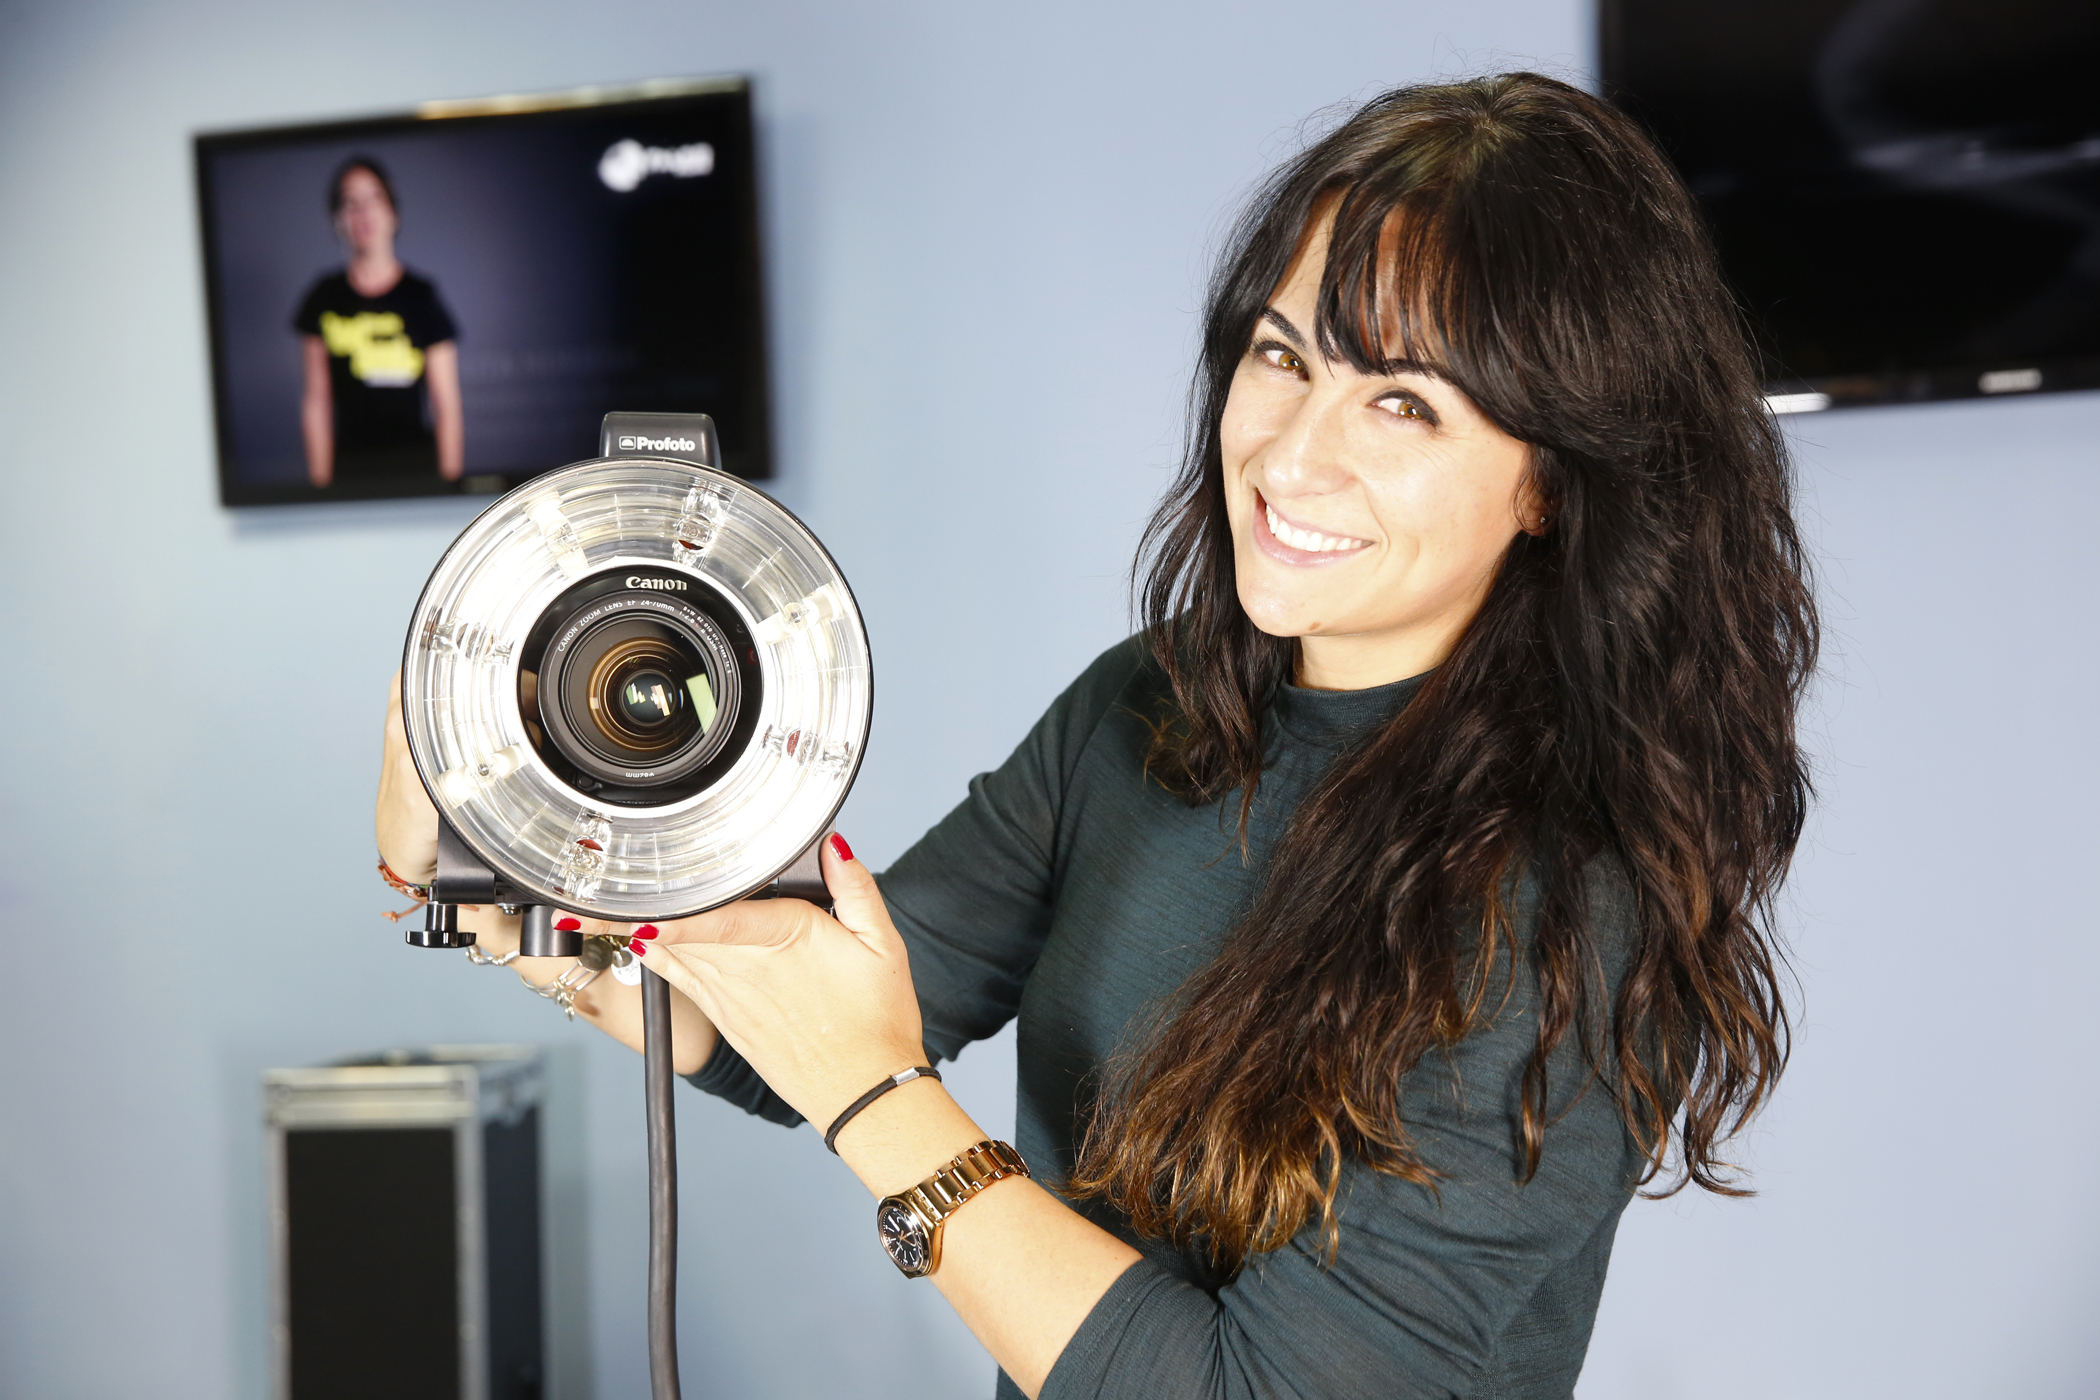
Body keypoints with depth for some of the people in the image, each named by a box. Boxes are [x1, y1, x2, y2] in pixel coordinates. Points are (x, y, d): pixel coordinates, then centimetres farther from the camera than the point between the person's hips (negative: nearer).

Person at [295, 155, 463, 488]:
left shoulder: (421, 296, 2)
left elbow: (447, 407, 0)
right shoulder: (324, 299, 7)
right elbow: (317, 401, 8)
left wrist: (451, 483, -4)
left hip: (418, 461, -1)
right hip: (349, 465, 1)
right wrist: (320, 481, 4)